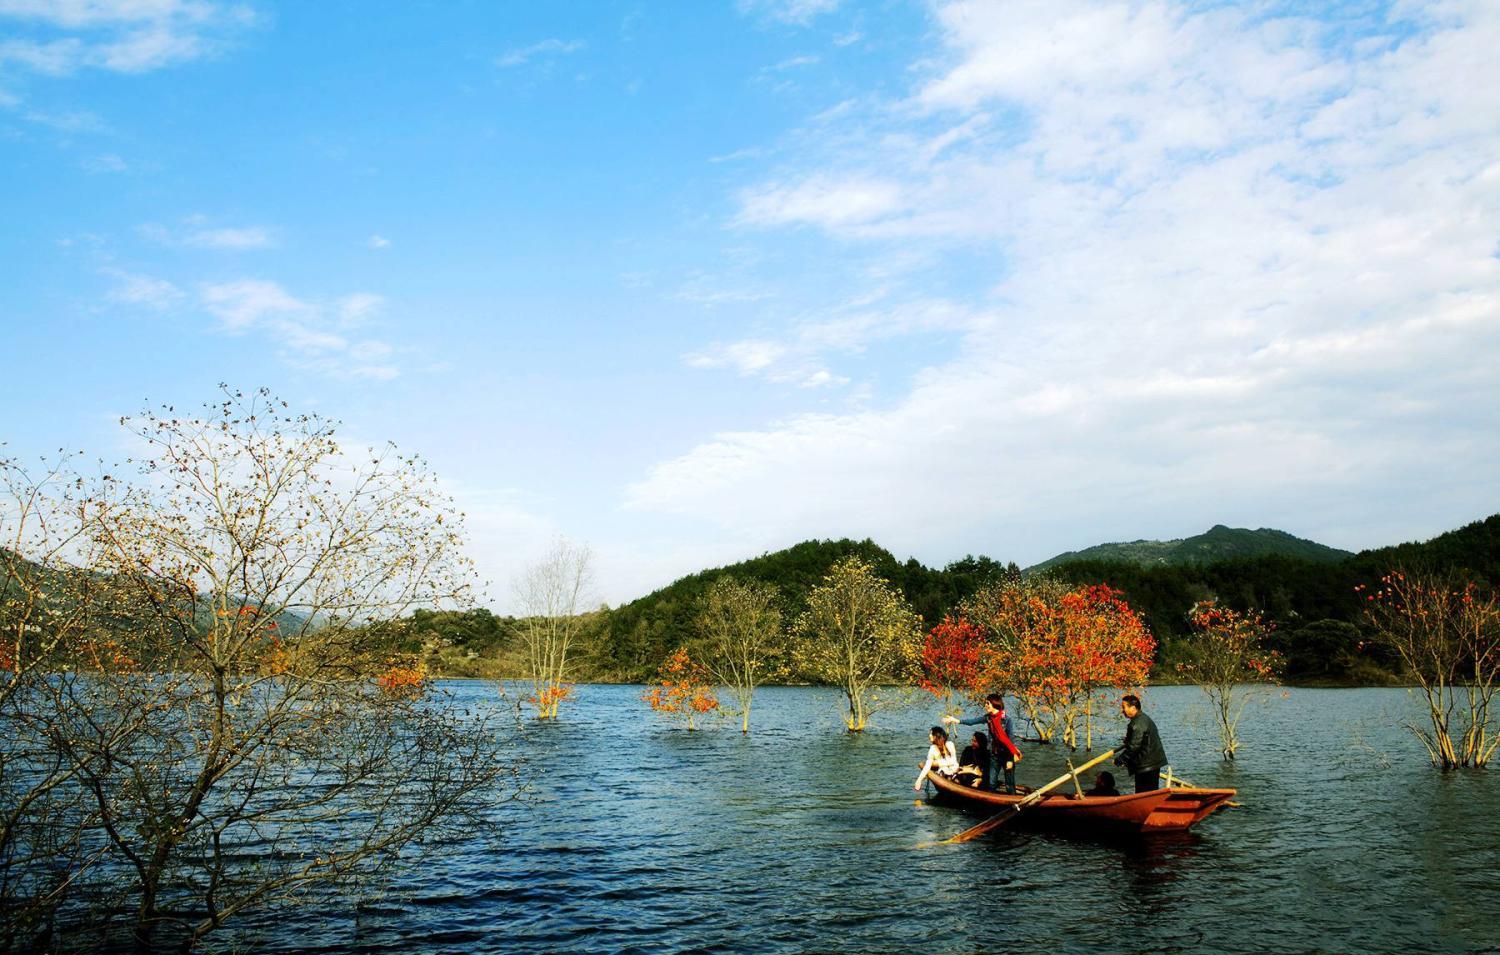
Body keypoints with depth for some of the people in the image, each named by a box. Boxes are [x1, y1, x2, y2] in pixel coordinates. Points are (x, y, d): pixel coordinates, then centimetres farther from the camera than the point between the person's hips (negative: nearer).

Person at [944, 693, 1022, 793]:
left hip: (1007, 755, -5)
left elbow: (1011, 740, -15)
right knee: (991, 784, 7)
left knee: (1009, 785, 0)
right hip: (994, 755, 5)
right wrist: (956, 720, -15)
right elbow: (972, 721, -5)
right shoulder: (988, 717, -1)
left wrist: (1010, 760, -15)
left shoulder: (1006, 719, -17)